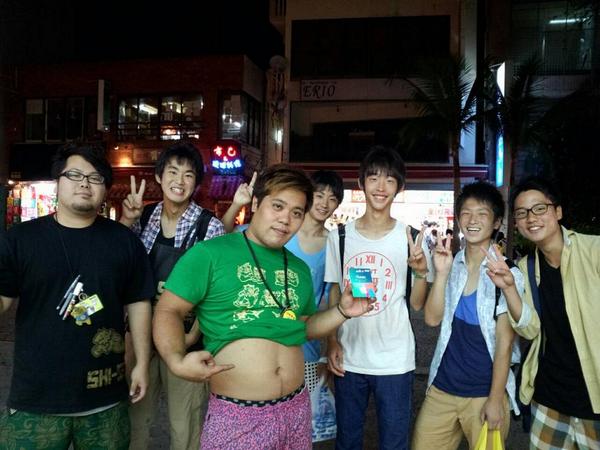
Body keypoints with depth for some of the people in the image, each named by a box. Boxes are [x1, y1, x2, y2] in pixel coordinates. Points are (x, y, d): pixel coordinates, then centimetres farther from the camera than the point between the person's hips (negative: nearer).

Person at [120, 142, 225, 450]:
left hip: (184, 337, -3)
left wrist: (193, 335, -12)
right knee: (134, 418, 17)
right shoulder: (143, 217, 2)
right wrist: (126, 221, -12)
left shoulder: (210, 227, -9)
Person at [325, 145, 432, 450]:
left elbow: (417, 304, -2)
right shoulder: (340, 235, 0)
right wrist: (332, 341, 0)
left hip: (395, 361, -1)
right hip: (348, 358, 2)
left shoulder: (410, 238, -5)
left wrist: (420, 272, -20)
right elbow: (333, 293, 8)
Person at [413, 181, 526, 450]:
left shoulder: (506, 273, -8)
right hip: (442, 387, 3)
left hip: (485, 392, -3)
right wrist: (441, 273, -14)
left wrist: (495, 399, -7)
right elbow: (432, 319, -4)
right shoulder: (452, 264, 2)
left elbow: (504, 342, -8)